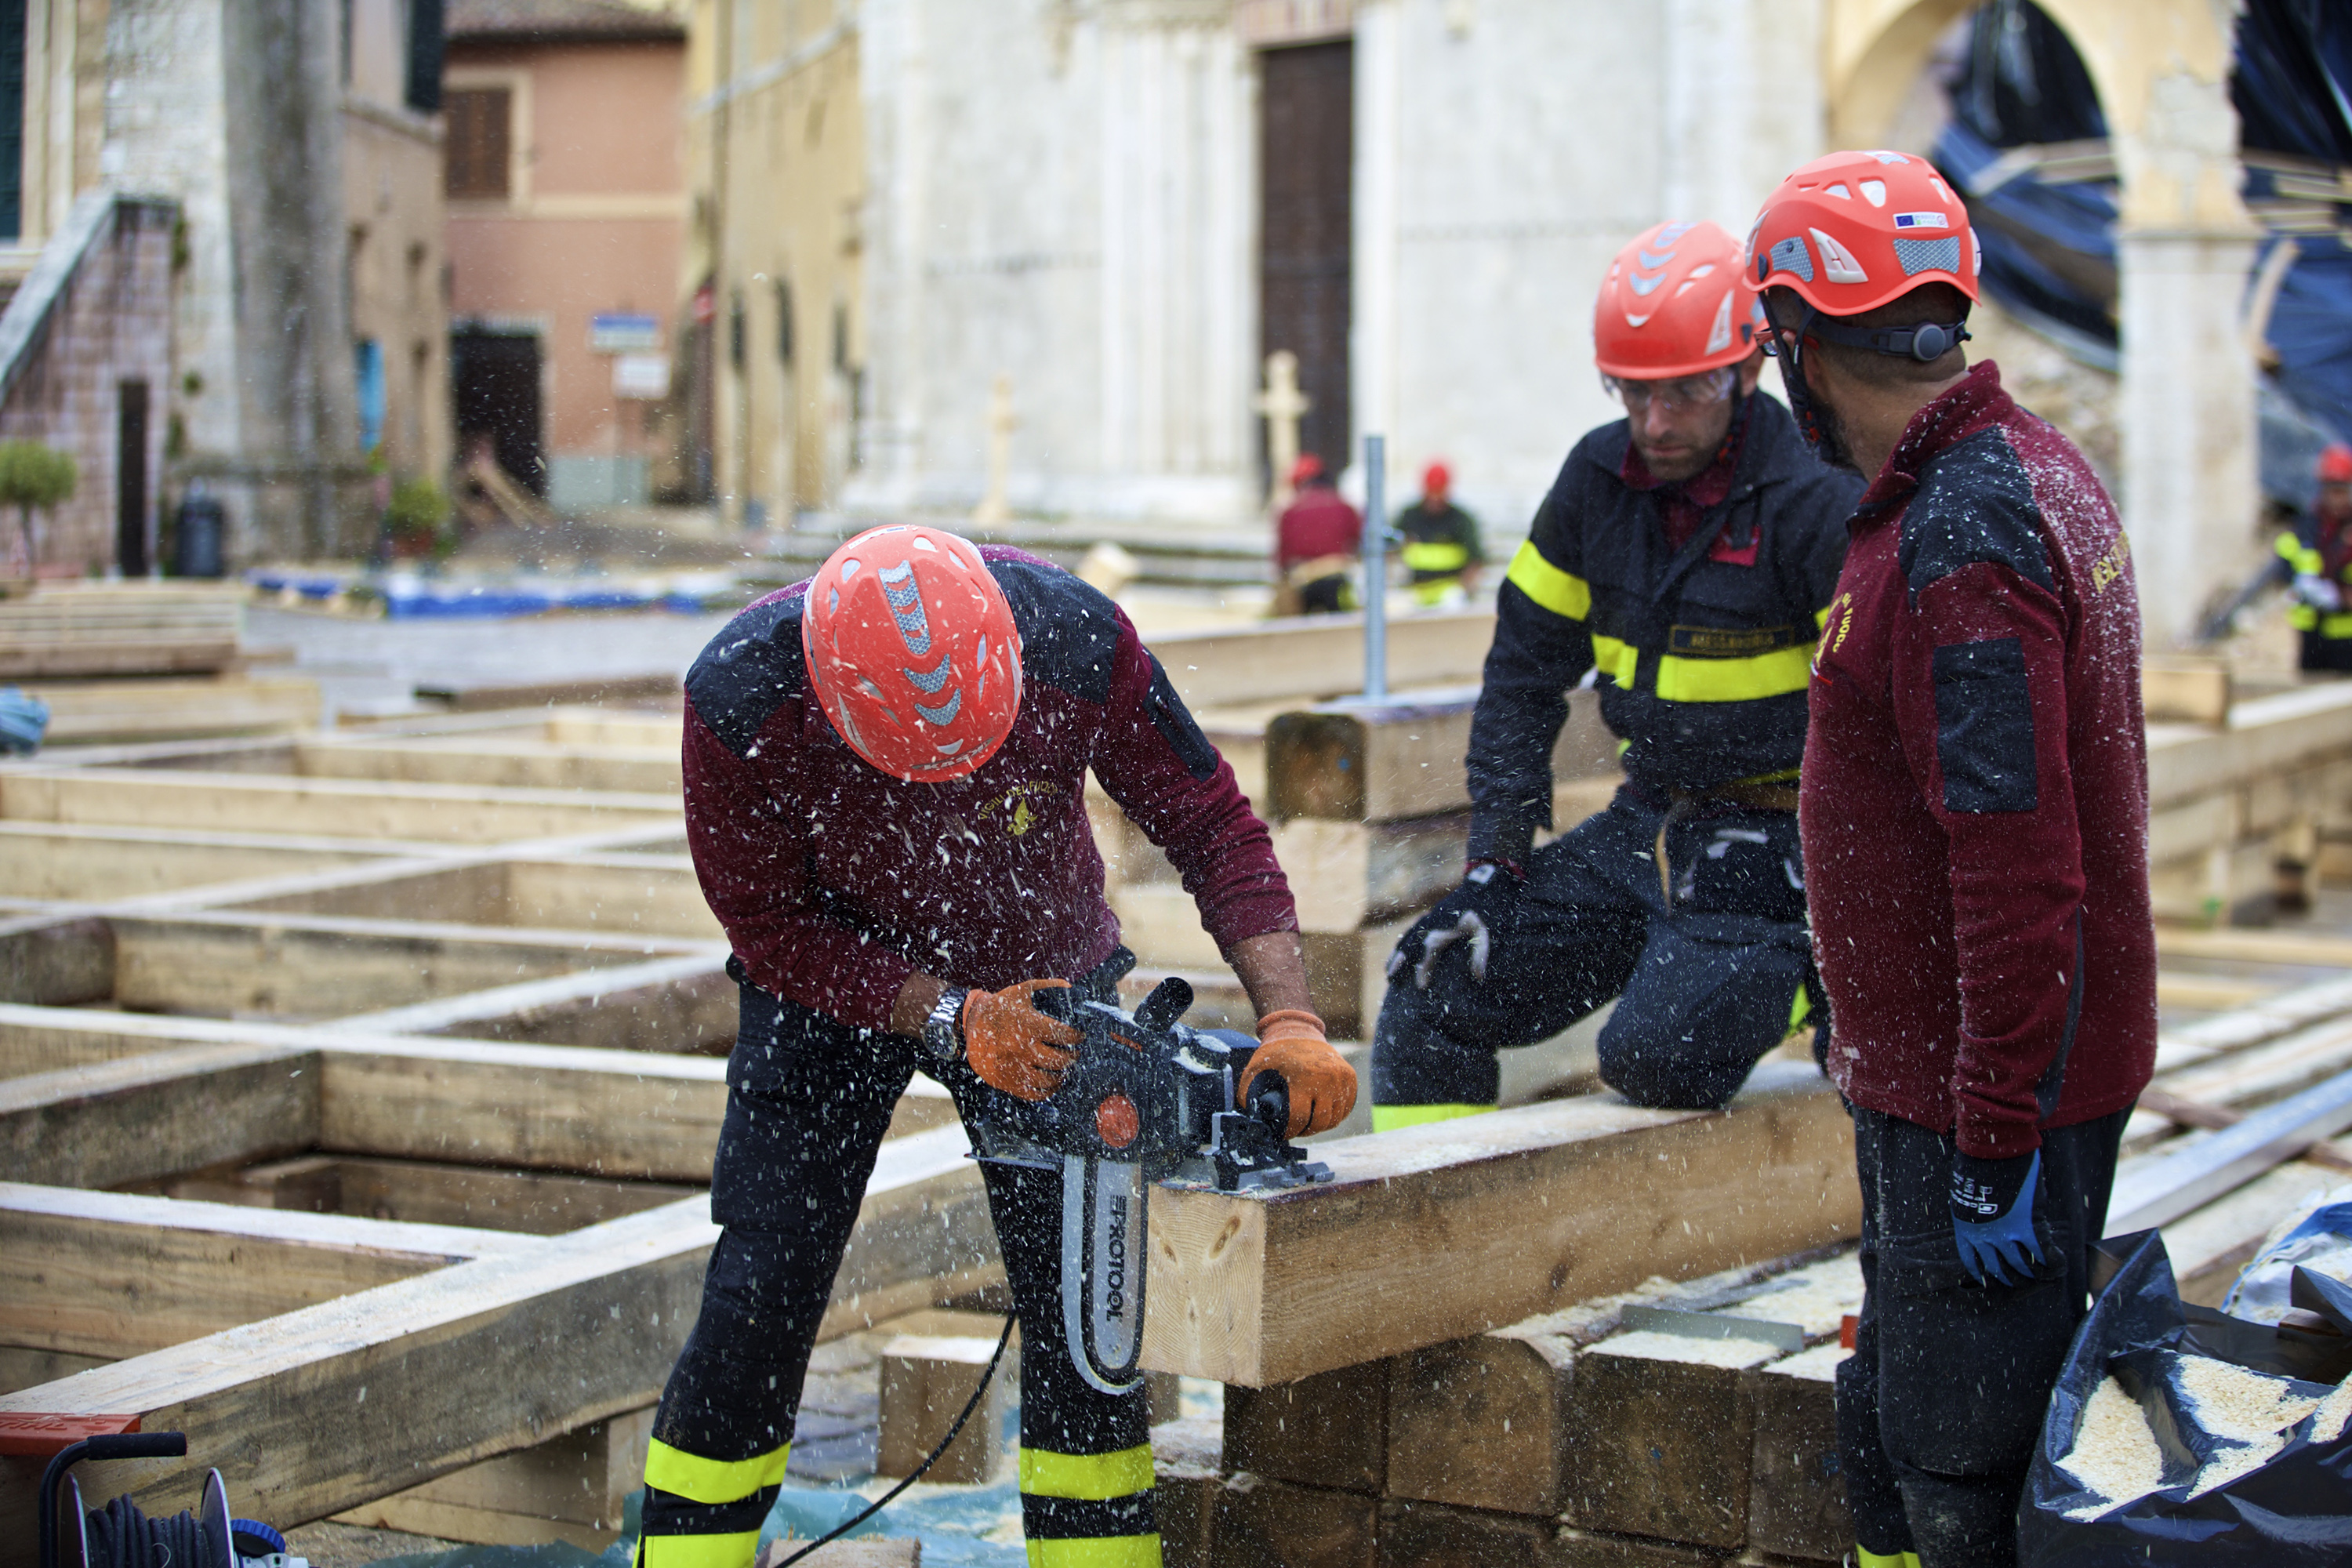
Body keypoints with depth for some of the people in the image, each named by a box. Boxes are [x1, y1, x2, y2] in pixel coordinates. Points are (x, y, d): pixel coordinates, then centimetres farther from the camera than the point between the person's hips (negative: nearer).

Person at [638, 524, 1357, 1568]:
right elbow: (770, 927, -20)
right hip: (836, 980, -1)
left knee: (1080, 1302, -5)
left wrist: (1289, 1022, -30)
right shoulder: (738, 701, -33)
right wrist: (952, 1020, -31)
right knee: (756, 1301, -7)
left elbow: (1211, 826, -19)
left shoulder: (1076, 640, -31)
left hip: (1042, 973, 1)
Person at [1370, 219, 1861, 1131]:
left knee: (1656, 1054, -27)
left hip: (1774, 851, -7)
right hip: (1647, 825, 7)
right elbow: (1526, 666, 12)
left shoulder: (1817, 507, -17)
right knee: (1432, 991, -1)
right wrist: (1496, 854, 3)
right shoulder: (1598, 480, 3)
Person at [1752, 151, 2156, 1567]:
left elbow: (2020, 872, -27)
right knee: (1895, 1449, 19)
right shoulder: (2035, 468, 10)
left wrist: (1998, 1147, -23)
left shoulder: (1960, 539, -23)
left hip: (1984, 1092, -10)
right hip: (1949, 1075, 10)